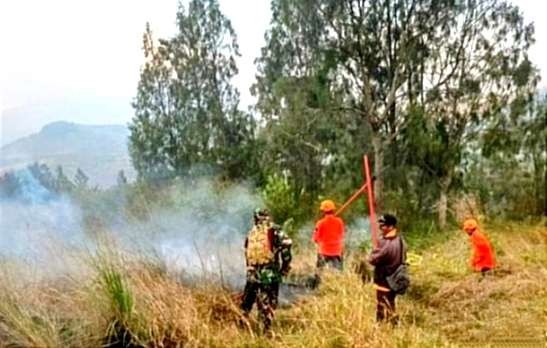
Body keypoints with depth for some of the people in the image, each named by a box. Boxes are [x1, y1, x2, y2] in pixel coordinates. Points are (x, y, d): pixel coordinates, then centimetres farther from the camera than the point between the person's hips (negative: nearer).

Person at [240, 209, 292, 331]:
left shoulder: (251, 233, 14)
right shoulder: (274, 230, -1)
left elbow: (247, 253, 17)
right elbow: (286, 244, -13)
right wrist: (285, 265, -4)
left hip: (253, 272, 4)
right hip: (270, 272, -4)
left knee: (247, 300, 18)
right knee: (270, 301, 2)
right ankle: (266, 328, -2)